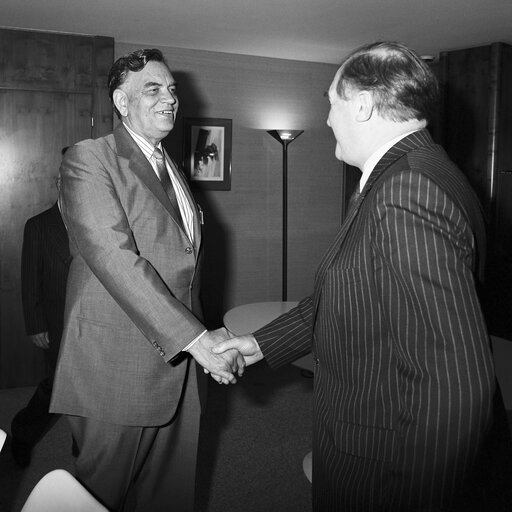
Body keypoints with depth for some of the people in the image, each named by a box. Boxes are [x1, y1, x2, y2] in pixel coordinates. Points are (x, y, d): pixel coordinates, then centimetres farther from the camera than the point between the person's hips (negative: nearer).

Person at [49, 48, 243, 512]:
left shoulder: (172, 168, 18)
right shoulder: (89, 159, -8)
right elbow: (115, 259, -20)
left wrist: (207, 336, 9)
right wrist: (196, 338, -23)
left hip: (180, 363, 7)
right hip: (118, 370, -7)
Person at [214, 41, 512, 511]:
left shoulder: (408, 196, -28)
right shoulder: (399, 177, 6)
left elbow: (454, 388, -31)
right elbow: (345, 294, 14)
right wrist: (263, 343, 15)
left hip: (382, 468, -9)